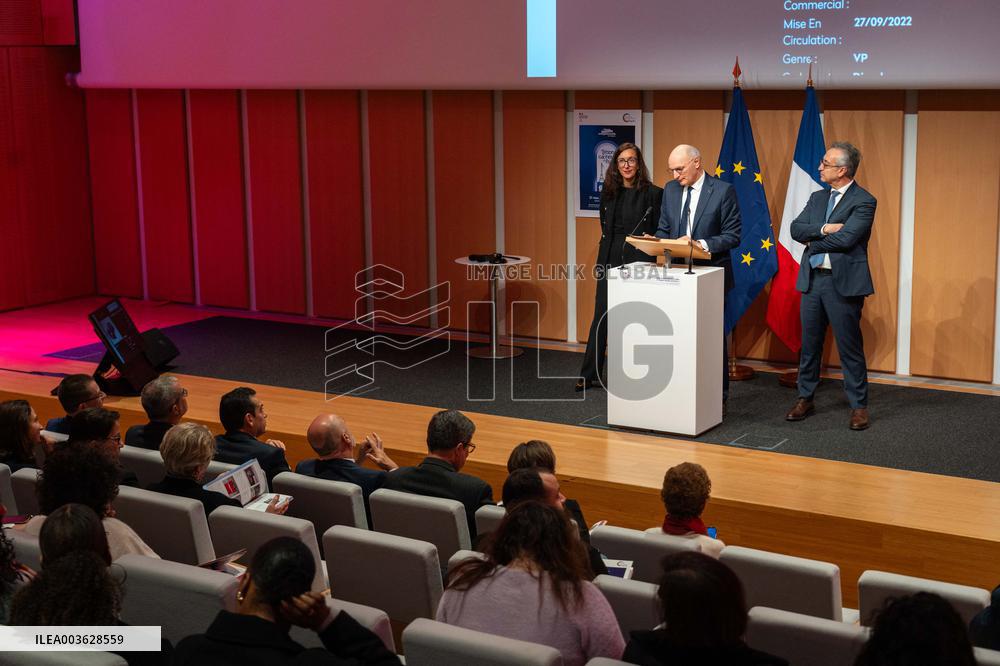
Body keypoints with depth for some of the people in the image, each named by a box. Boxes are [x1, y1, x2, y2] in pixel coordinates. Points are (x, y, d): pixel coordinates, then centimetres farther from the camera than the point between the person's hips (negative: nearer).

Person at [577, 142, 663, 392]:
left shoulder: (653, 193, -5)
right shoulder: (609, 192, 8)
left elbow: (659, 231, -2)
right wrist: (604, 254, 13)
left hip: (639, 261, -4)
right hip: (610, 259, 4)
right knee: (601, 315, 3)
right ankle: (589, 374, 8)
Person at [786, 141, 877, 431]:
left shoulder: (863, 201, -8)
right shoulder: (817, 198, 13)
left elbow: (846, 238, -20)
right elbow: (796, 228, 2)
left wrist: (813, 242, -6)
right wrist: (823, 229, -15)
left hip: (843, 283, -6)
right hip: (812, 280, 6)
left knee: (850, 347, 1)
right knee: (809, 344, 13)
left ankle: (859, 405, 11)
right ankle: (805, 399, 24)